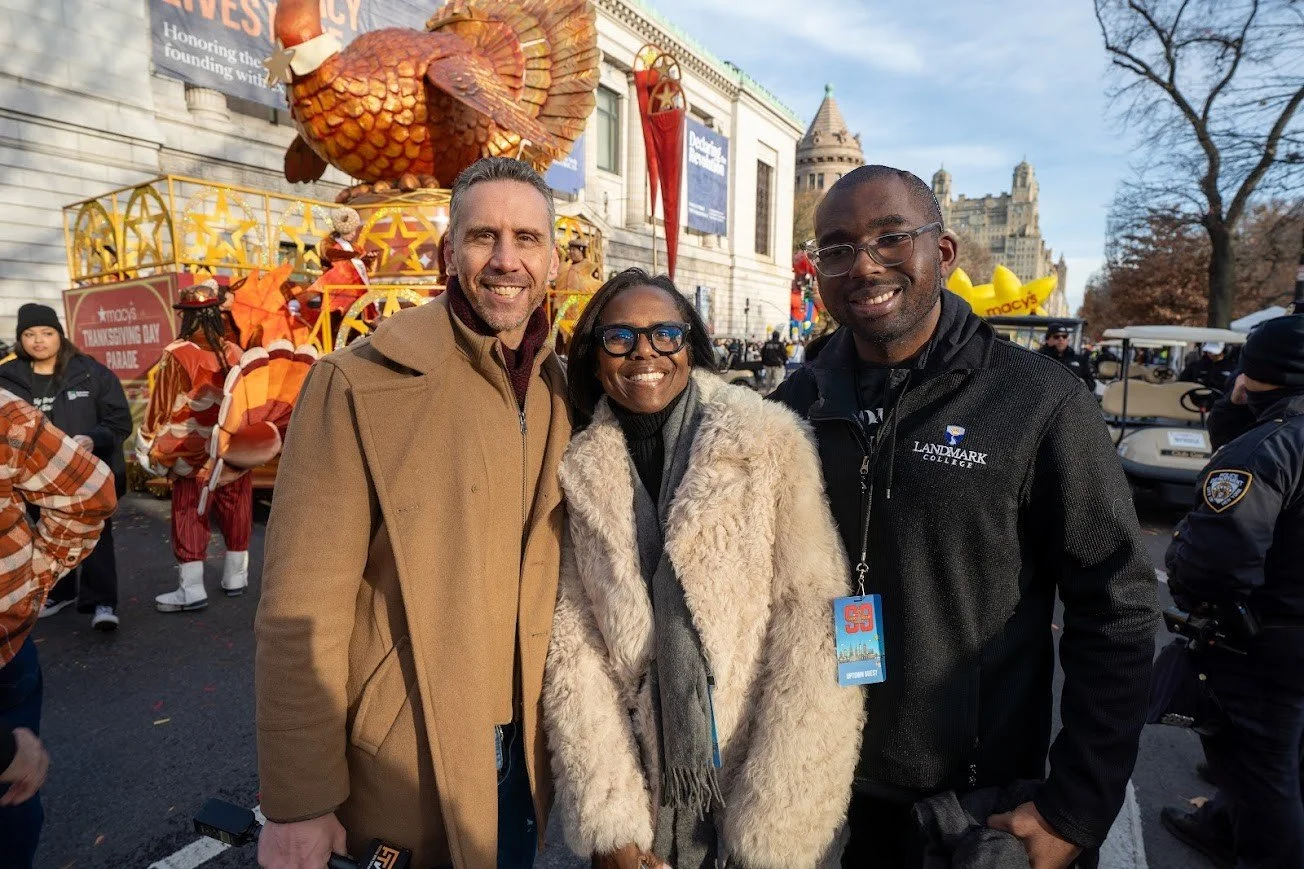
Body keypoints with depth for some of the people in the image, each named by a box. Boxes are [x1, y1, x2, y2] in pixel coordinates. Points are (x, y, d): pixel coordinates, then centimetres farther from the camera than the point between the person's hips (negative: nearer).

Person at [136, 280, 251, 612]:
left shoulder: (176, 355, -11)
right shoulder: (235, 353, -1)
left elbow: (161, 406, -4)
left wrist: (151, 447, 8)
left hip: (194, 453, -3)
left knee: (189, 520, 5)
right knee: (236, 515, 12)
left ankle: (192, 590, 7)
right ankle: (235, 578, 22)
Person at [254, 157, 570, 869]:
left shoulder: (562, 391, -1)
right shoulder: (359, 384, -17)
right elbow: (301, 612, -16)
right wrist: (297, 805, -13)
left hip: (524, 753, 5)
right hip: (400, 767, -4)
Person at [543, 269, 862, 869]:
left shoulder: (769, 444, -13)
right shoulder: (580, 473, -5)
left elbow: (813, 631, -15)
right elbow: (572, 647, -6)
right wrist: (609, 820, -9)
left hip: (761, 796, -2)